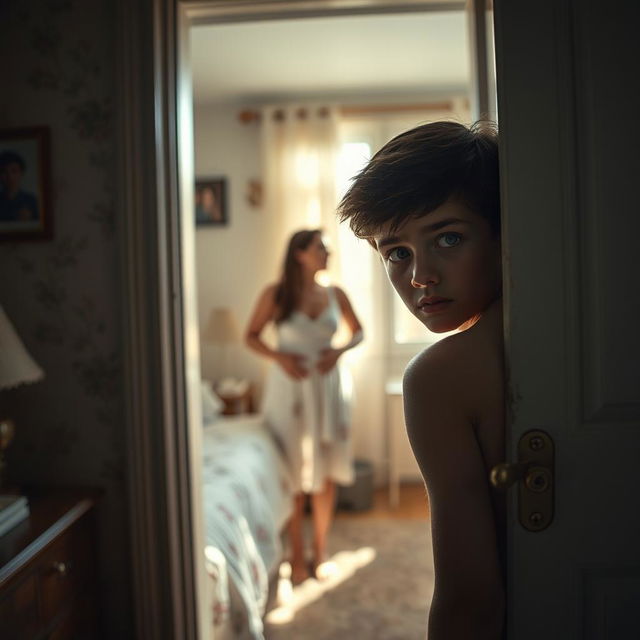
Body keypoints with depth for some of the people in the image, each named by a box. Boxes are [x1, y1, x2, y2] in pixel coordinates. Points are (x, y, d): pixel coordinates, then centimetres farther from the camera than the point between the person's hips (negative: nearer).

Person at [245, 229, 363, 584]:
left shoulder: (335, 294, 2)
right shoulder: (275, 294, -5)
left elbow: (358, 332, 14)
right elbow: (251, 335, 1)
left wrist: (340, 350, -6)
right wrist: (279, 356, -15)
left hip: (326, 386, 3)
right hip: (289, 386, -3)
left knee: (326, 469, 7)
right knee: (293, 471, 2)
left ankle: (320, 550, 23)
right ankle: (297, 555, 16)